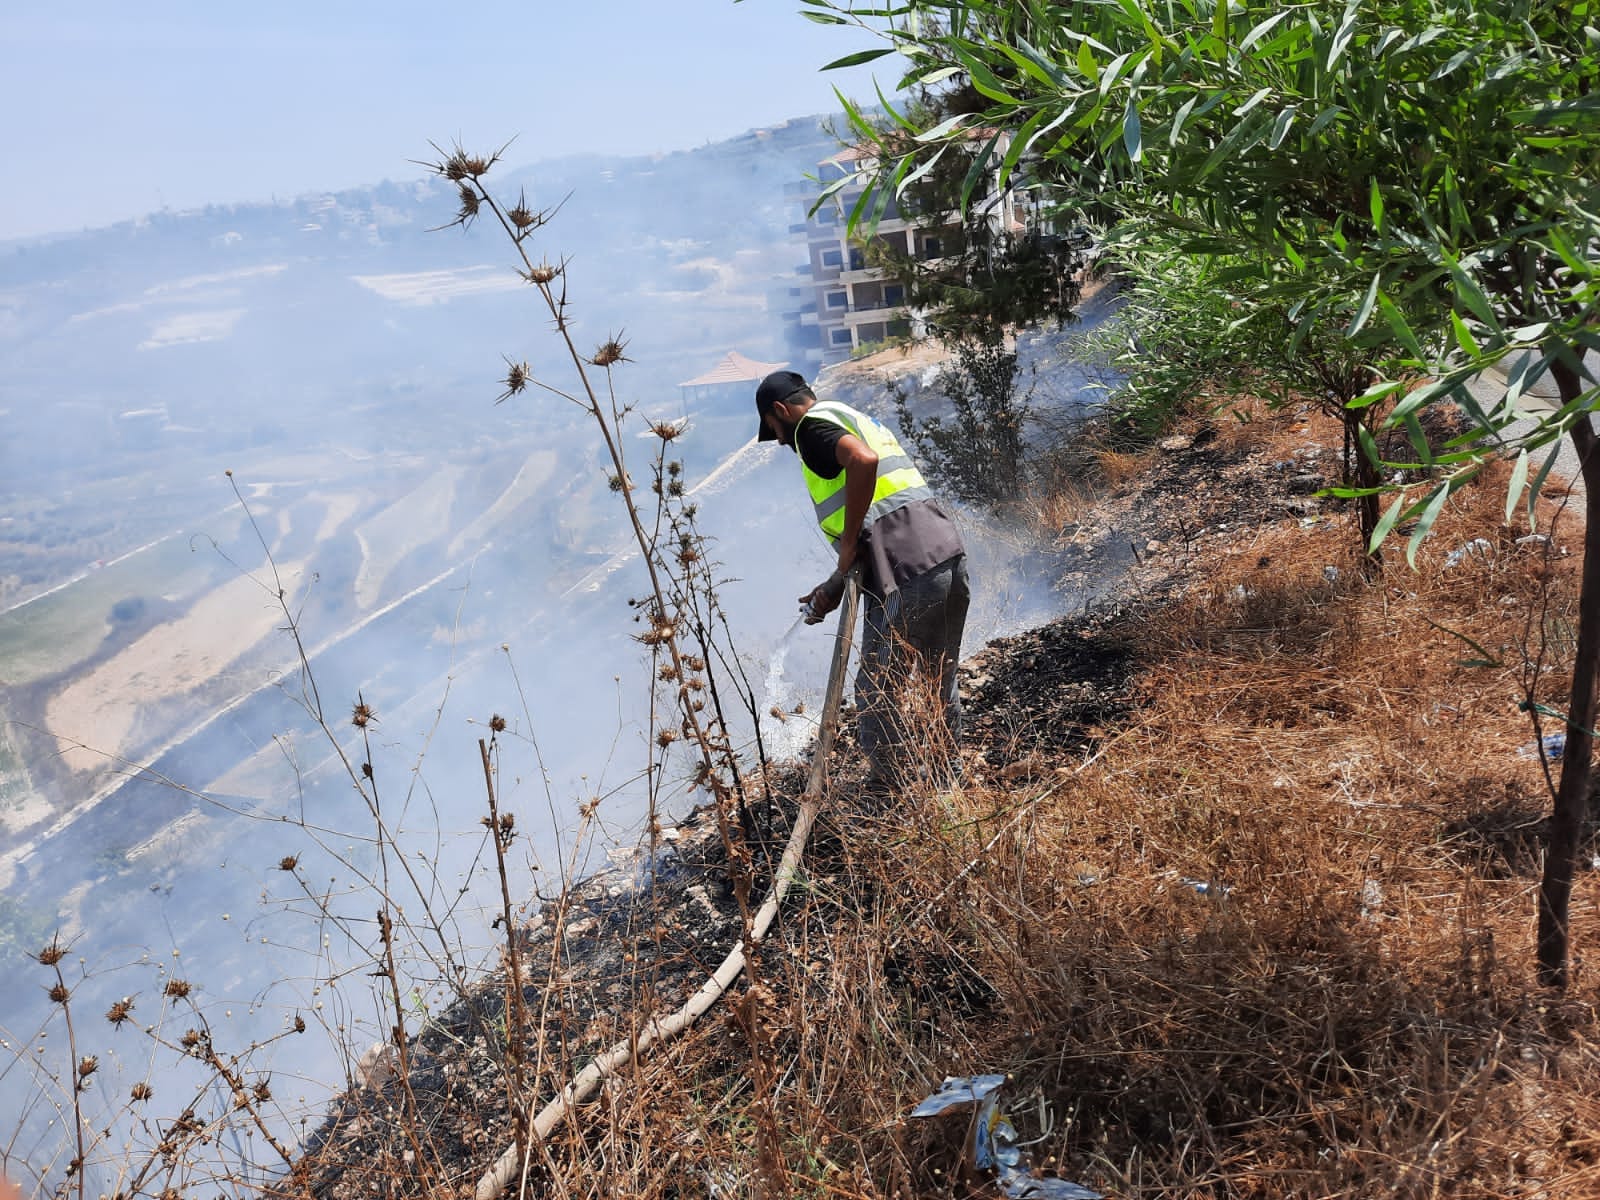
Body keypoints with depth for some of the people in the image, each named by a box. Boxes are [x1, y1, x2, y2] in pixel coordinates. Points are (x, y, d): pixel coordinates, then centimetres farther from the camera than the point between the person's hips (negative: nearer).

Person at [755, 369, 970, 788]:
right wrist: (836, 585, 23)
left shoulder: (813, 426, 1)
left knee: (877, 691, 8)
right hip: (949, 554, 9)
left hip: (907, 576, -9)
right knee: (940, 678, 26)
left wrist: (849, 543, -13)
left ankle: (893, 780, 21)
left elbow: (863, 460, -23)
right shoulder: (858, 420, 29)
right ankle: (947, 765, 42)